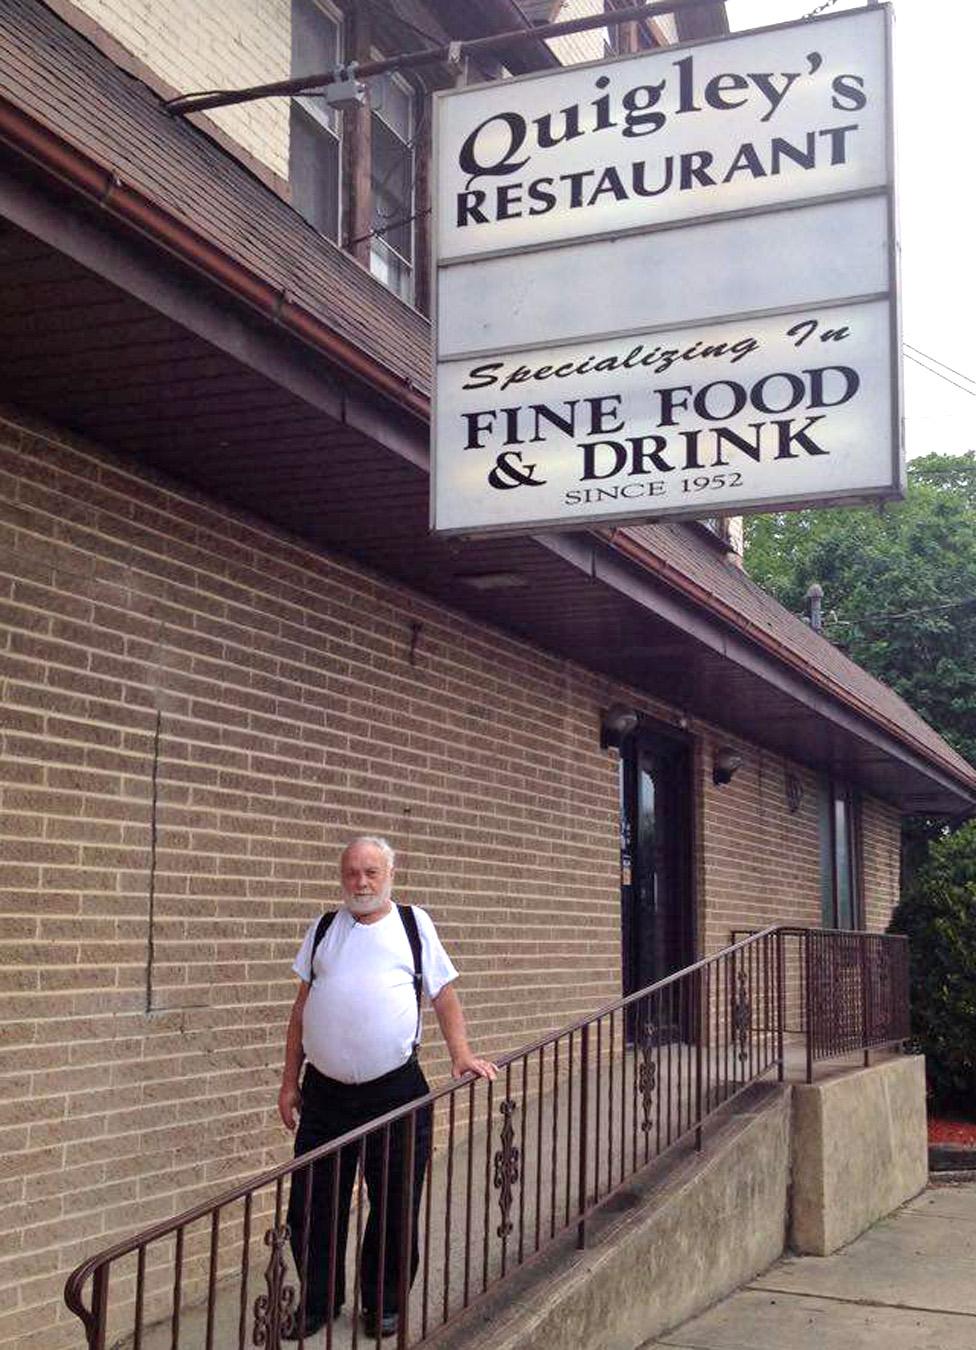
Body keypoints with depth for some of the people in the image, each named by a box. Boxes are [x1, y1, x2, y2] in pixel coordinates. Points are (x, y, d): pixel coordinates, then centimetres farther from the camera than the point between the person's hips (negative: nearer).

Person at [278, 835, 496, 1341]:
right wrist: (289, 1081, 9)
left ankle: (384, 1304, 25)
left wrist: (461, 1053, -9)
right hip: (325, 1091, 2)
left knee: (393, 1205, 8)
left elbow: (443, 993, 4)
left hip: (396, 1089, -2)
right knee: (312, 1205, 7)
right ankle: (317, 1303, 24)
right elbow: (302, 1006, 11)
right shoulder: (323, 929, 9)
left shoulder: (414, 924, 4)